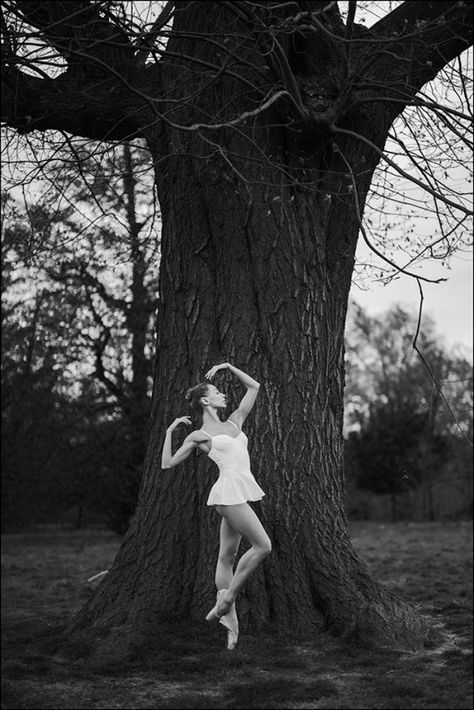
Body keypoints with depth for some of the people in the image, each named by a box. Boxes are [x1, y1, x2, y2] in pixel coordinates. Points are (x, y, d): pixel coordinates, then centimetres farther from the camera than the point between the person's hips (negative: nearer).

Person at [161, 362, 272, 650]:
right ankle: (227, 599, -6)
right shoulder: (199, 435, 4)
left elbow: (254, 386, 22)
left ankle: (228, 615, 11)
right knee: (263, 545, -13)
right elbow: (168, 463, 7)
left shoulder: (234, 422, 19)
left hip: (240, 493, 7)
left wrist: (229, 367, 23)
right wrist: (169, 431, 3)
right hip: (230, 489, -7)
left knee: (227, 556, 8)